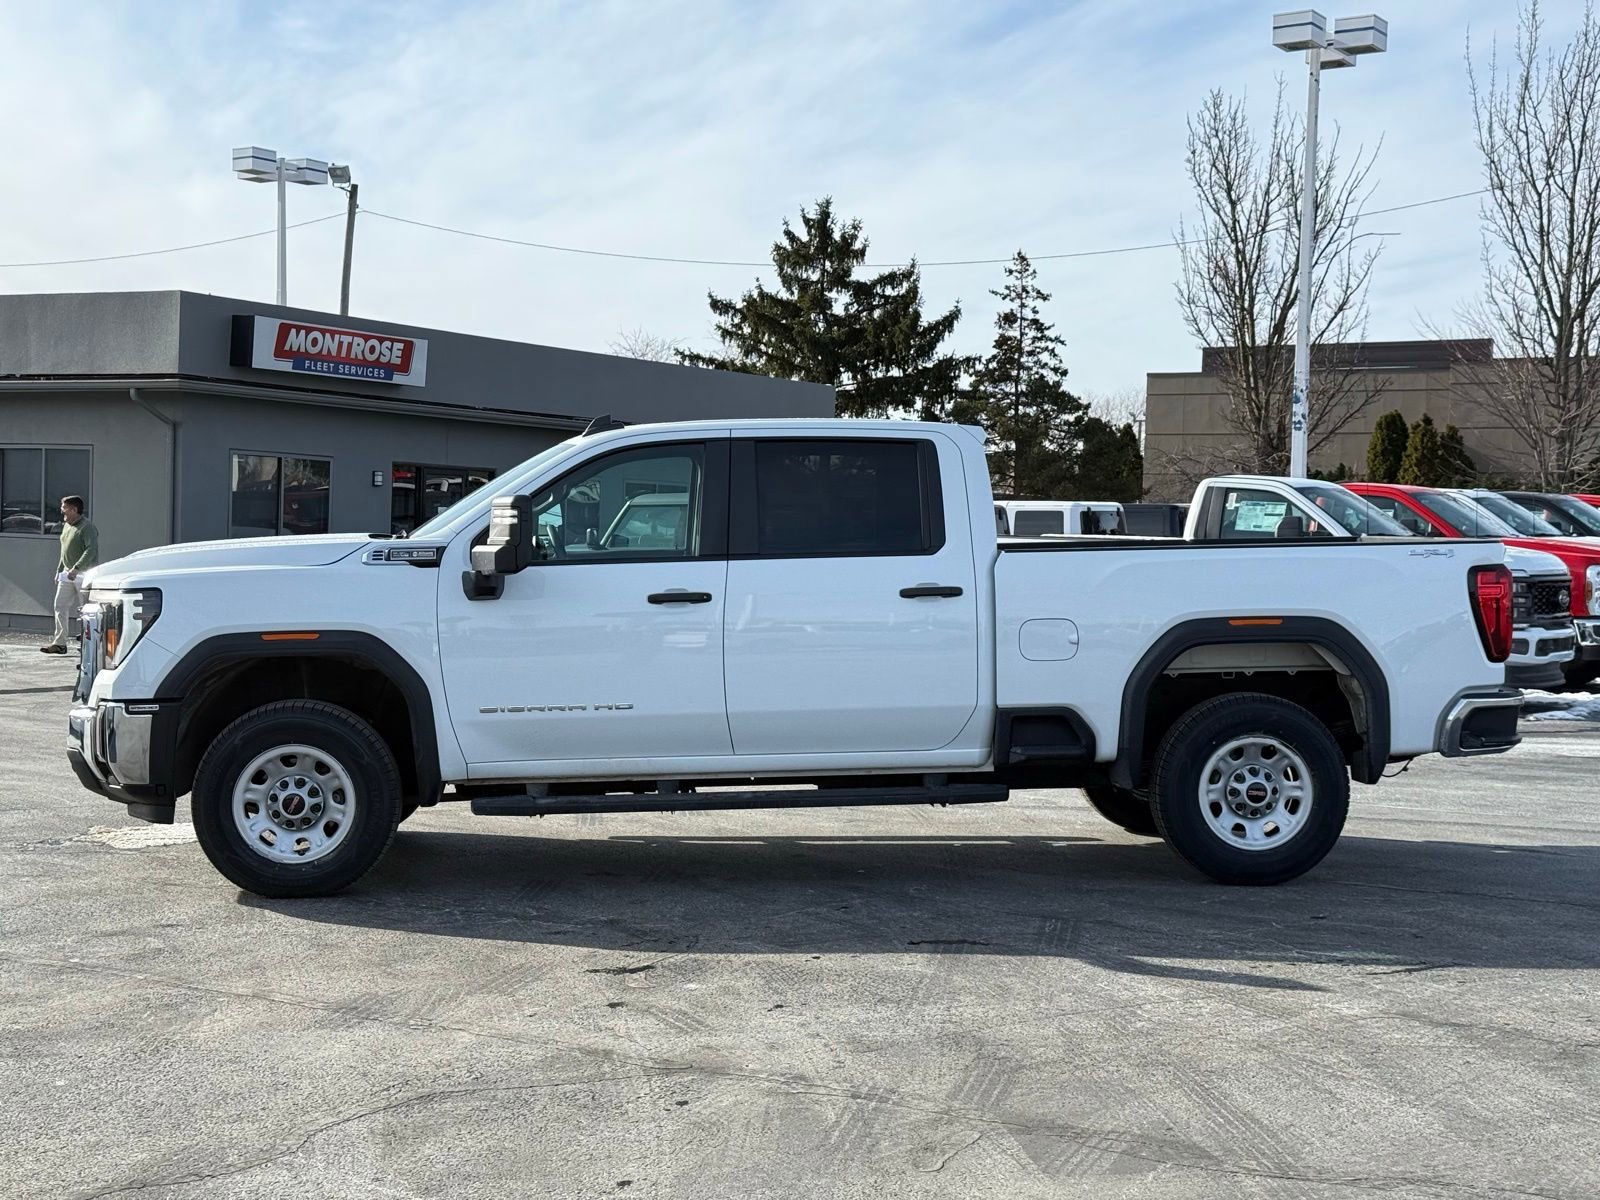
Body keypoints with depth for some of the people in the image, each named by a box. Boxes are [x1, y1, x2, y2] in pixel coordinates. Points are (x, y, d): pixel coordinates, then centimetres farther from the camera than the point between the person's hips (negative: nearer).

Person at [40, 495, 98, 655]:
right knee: (60, 606, 3)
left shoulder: (87, 528, -15)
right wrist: (59, 571, 21)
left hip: (84, 573, -9)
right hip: (68, 573, 9)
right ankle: (59, 643, 4)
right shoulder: (66, 526, 14)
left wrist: (76, 568, -31)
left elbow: (91, 551, -25)